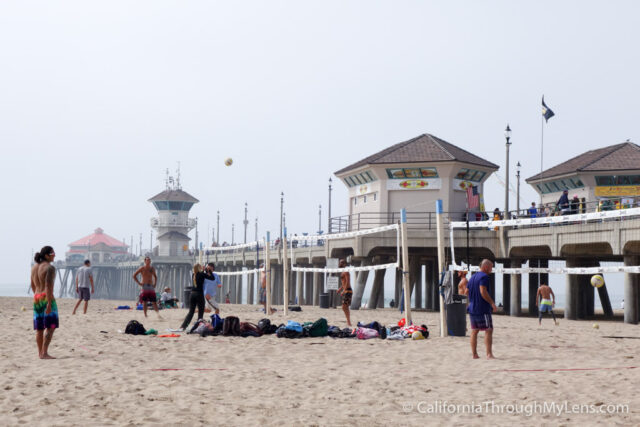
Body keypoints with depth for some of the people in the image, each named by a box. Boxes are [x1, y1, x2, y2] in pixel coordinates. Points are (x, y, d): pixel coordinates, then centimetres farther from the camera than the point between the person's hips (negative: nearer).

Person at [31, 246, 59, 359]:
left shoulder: (34, 267, 12)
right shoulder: (50, 268, -13)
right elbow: (48, 286, -21)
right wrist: (49, 303, -23)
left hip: (37, 299, 8)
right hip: (47, 298, -8)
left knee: (39, 328, 13)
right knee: (50, 327, -8)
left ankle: (40, 352, 18)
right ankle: (44, 353, -17)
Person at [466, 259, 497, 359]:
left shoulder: (473, 277, 16)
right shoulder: (484, 276, -11)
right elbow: (483, 292, -22)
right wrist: (492, 303, -18)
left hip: (472, 309, 9)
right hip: (483, 309, -9)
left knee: (474, 331, 11)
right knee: (488, 330, -6)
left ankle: (474, 354, 12)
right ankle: (489, 354, -12)